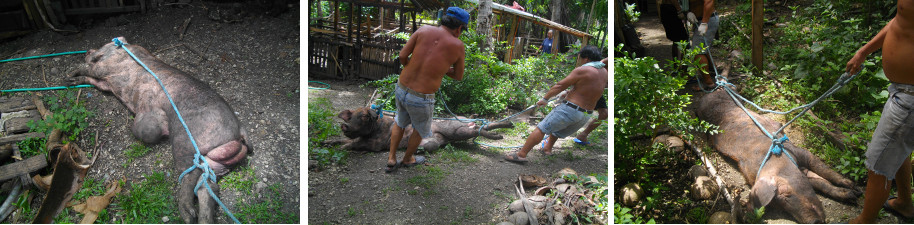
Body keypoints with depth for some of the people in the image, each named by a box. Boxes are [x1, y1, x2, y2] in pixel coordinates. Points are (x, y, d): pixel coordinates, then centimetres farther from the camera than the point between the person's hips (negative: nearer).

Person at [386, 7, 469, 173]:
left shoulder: (424, 30, -5)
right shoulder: (458, 46, -8)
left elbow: (402, 56, -8)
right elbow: (459, 76, 5)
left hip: (401, 89, 4)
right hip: (421, 100, -3)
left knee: (400, 123, 33)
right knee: (420, 129, 29)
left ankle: (391, 160, 35)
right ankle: (407, 159, 49)